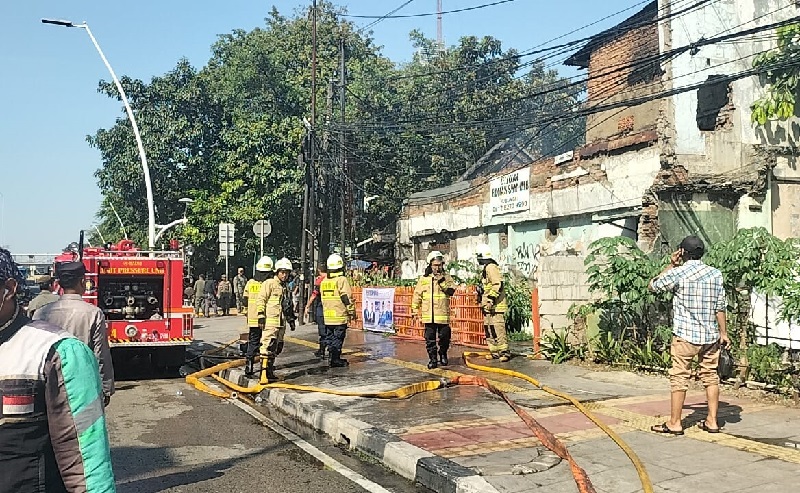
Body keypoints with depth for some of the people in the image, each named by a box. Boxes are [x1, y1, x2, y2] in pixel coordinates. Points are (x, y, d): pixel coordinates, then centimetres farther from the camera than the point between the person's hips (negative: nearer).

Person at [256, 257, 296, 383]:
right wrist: (261, 316, -16)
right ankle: (264, 374, -15)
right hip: (270, 322, -9)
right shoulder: (269, 283, -5)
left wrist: (291, 320, 25)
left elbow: (289, 306, 28)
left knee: (276, 349, 12)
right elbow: (261, 300, -11)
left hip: (281, 323, 9)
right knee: (267, 347, -13)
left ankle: (270, 372, 20)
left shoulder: (286, 287, 20)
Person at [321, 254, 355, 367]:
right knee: (338, 338, -2)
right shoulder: (342, 280, -11)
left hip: (327, 315, 6)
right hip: (339, 315, -6)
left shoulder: (324, 281, 11)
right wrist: (352, 312, -5)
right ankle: (335, 360, -1)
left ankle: (331, 357, 19)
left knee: (329, 337, 14)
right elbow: (347, 298, -14)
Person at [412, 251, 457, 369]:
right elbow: (417, 295, 11)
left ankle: (443, 355, 29)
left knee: (444, 337, 7)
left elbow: (451, 291, -9)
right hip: (429, 315, 1)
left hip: (443, 315, 0)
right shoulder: (424, 279, 7)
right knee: (430, 339, 3)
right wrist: (415, 310, 9)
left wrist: (442, 281, -18)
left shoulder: (446, 277, 5)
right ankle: (433, 358, 12)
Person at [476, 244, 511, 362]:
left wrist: (491, 300, -22)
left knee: (498, 329, -10)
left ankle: (504, 352, -6)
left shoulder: (491, 267, -13)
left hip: (495, 306, -11)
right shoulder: (486, 268, 19)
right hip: (488, 306, 11)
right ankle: (495, 351, 17)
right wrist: (482, 301, 26)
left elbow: (498, 285, -21)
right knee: (488, 329, 12)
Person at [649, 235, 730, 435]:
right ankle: (712, 421, 17)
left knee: (679, 377, 1)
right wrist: (723, 332, 10)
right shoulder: (715, 273, 3)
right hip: (710, 335, 5)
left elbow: (653, 286, 5)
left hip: (685, 334, -4)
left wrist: (671, 265, 7)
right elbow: (720, 306, 4)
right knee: (710, 376, 13)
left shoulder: (677, 273, -10)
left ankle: (674, 423, 6)